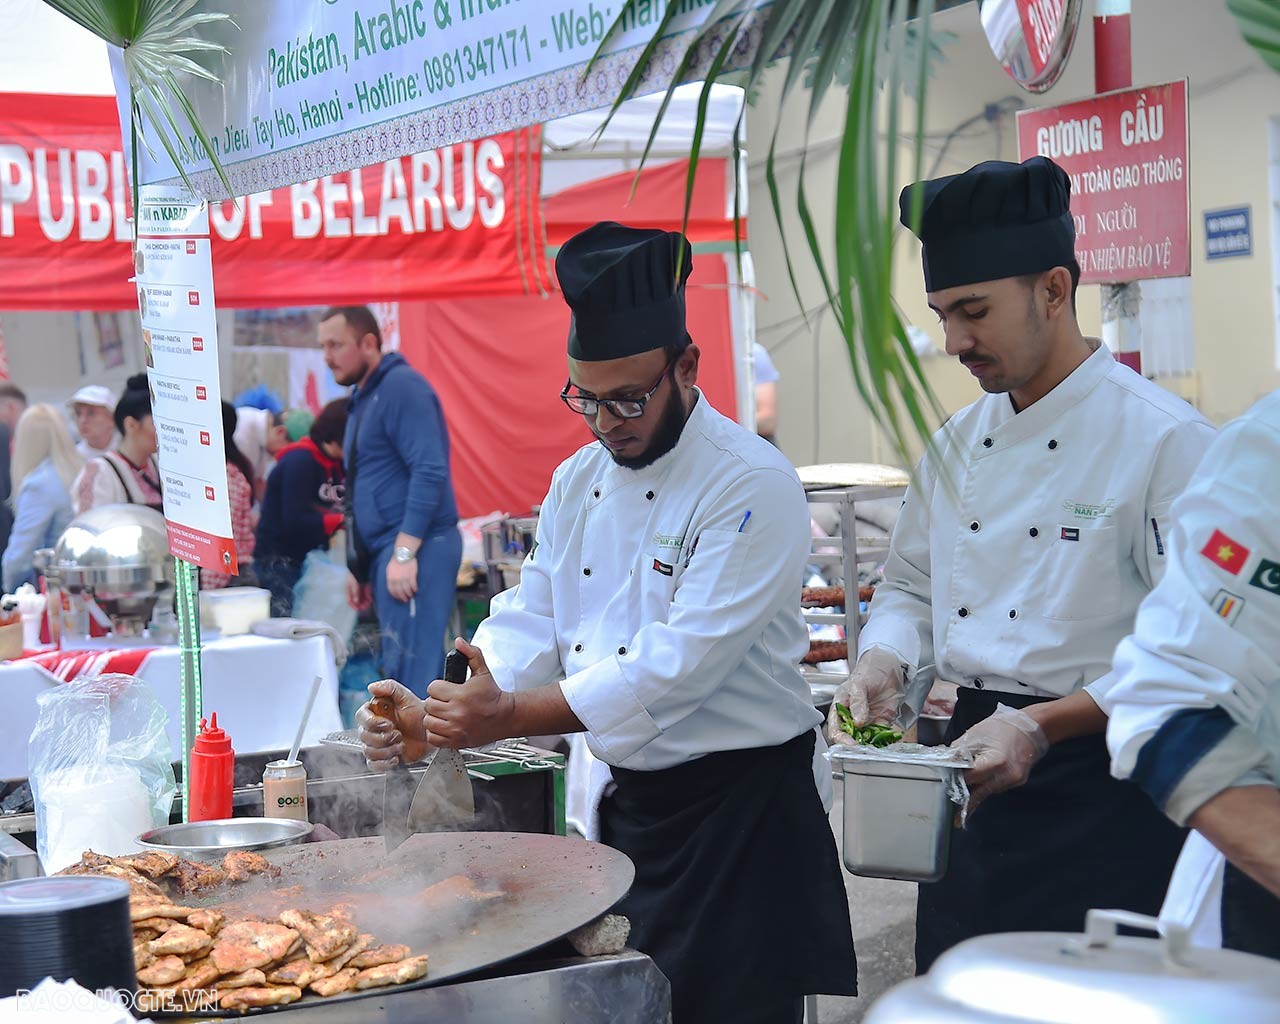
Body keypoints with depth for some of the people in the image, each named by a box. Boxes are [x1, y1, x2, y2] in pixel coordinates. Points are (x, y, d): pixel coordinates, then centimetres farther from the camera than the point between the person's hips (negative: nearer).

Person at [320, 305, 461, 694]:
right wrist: (360, 567, 23)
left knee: (410, 669, -13)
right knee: (404, 666, 10)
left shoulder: (401, 386, -10)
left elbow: (430, 471, -20)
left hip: (414, 548, -10)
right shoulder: (363, 398, 21)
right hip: (388, 549, 10)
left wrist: (404, 552, -23)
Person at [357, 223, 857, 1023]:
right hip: (629, 800, 7)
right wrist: (434, 720, -15)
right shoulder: (578, 482, 7)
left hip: (743, 811, -7)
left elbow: (680, 661, -26)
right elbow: (529, 627, 3)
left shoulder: (753, 485, -18)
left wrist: (512, 715, -29)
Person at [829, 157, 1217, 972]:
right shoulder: (959, 445, 9)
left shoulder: (1166, 439, -13)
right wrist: (882, 665, -4)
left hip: (1103, 792, -6)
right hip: (974, 770, 7)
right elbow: (912, 587, 18)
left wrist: (1043, 725, -24)